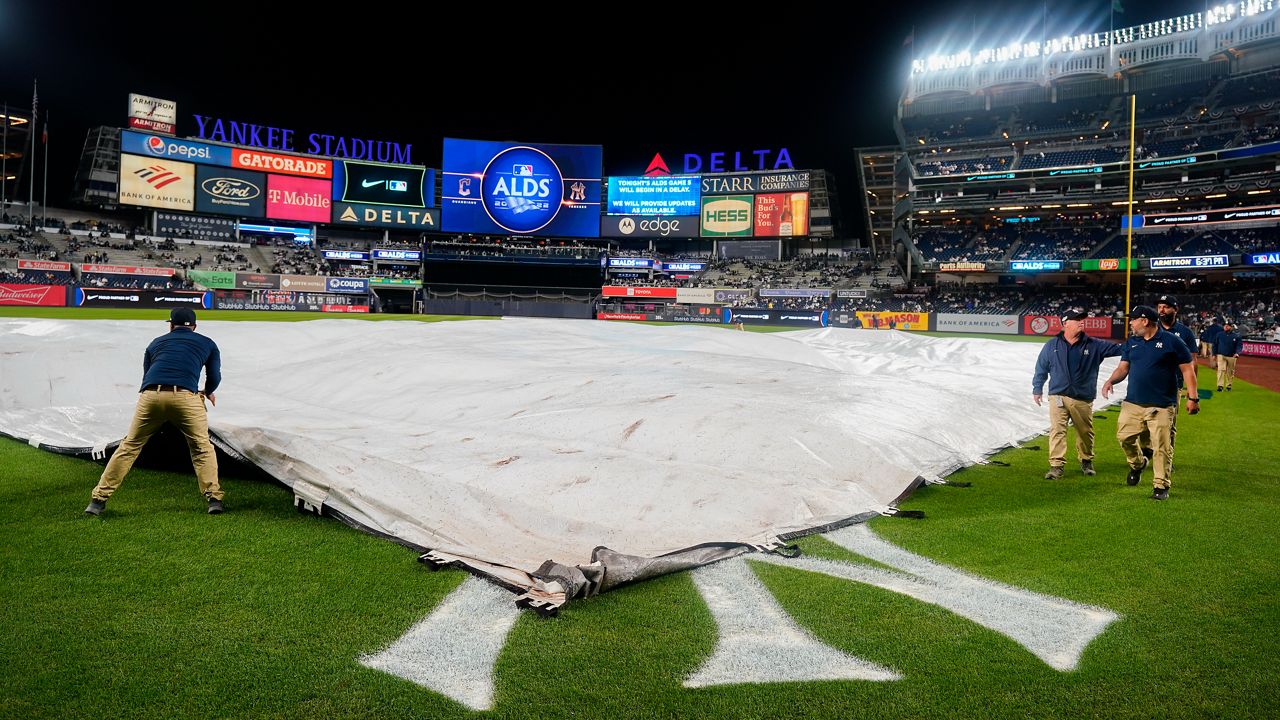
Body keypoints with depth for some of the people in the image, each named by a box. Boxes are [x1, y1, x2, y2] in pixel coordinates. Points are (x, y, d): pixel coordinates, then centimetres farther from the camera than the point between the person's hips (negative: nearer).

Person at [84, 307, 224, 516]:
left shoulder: (156, 343, 30)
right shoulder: (207, 343, 24)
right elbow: (214, 378, 17)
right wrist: (208, 393, 38)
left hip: (150, 396, 2)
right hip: (185, 396, -2)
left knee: (129, 446, 15)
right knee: (202, 448, 10)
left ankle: (98, 500, 17)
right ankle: (214, 498, 0)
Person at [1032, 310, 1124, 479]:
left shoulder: (1094, 345, 2)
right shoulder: (1052, 345, 1)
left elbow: (1118, 349, 0)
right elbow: (1041, 367, 8)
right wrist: (1037, 389, 10)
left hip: (1083, 399, 1)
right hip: (1058, 397, -1)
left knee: (1085, 432, 13)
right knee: (1057, 430, -7)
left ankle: (1086, 461, 33)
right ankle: (1056, 465, -5)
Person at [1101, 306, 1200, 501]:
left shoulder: (1171, 341, -5)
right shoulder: (1131, 342, 11)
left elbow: (1187, 369, -3)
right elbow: (1123, 367, 12)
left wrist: (1193, 397, -8)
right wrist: (1111, 380, -9)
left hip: (1161, 405, -5)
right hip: (1133, 402, 5)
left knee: (1161, 446, -2)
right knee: (1124, 436, 3)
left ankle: (1161, 486, 9)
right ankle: (1137, 463, 33)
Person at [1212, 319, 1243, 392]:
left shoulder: (1236, 335, 3)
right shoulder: (1219, 335, 6)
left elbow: (1240, 345, -1)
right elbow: (1215, 344, 12)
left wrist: (1237, 353, -18)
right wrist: (1214, 354, 6)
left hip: (1232, 356, 1)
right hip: (1221, 355, -1)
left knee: (1230, 372, 10)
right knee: (1221, 370, -14)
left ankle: (1228, 385, 22)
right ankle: (1220, 385, -17)